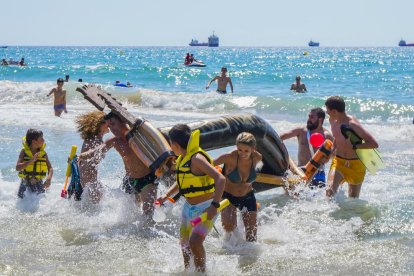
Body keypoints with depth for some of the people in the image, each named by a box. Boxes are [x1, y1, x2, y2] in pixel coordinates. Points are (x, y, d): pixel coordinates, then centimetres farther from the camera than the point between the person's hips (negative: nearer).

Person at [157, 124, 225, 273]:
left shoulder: (196, 158, -22)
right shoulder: (183, 159, 7)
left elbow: (220, 179, -30)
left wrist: (214, 205, -36)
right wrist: (166, 195, 10)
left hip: (205, 208, -9)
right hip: (189, 207, 9)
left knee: (195, 242, -24)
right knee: (184, 243, 16)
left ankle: (201, 272, -7)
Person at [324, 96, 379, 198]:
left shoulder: (353, 125, -23)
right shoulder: (332, 120, -2)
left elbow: (374, 144, -24)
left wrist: (353, 146, -27)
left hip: (355, 164, -4)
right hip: (338, 162, 4)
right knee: (330, 191, -21)